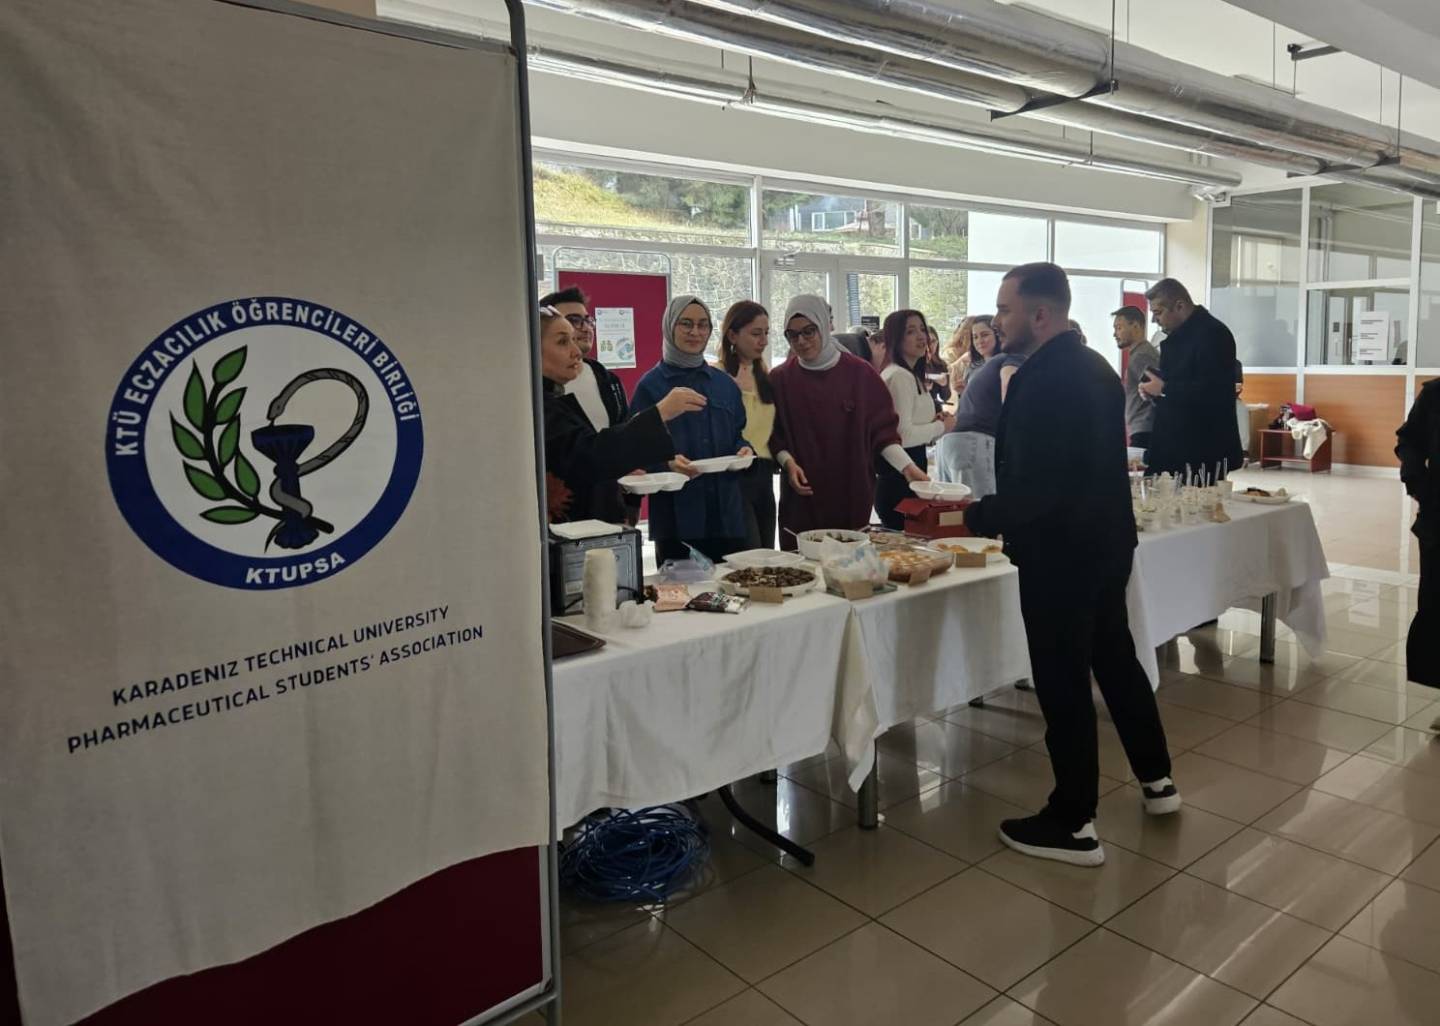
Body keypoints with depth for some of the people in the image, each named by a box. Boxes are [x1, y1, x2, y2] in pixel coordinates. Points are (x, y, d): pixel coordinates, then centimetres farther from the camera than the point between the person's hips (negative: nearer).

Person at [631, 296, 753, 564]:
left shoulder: (724, 383, 12)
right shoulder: (651, 385, -2)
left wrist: (744, 450, -4)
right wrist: (666, 462, -24)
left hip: (726, 511, 4)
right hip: (676, 513, -4)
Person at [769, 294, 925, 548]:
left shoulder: (860, 373, 1)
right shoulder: (780, 379, 3)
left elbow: (882, 430, 3)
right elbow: (774, 436, 7)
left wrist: (906, 466, -8)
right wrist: (787, 462, -10)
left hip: (852, 496, 0)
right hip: (801, 499, 0)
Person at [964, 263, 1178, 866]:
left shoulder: (1041, 379, -21)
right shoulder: (1096, 367, 8)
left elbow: (1030, 485, -27)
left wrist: (973, 519, -13)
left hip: (1059, 550, -9)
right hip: (1107, 538, 10)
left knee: (1063, 683, 2)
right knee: (1116, 658, 23)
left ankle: (1073, 825, 14)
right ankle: (1156, 780, 38)